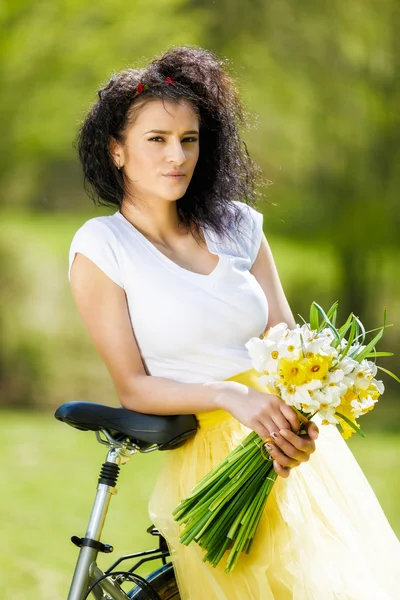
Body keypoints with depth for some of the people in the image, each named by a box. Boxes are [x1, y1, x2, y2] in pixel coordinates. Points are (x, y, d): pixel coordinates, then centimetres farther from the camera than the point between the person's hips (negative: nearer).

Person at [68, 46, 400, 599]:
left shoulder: (237, 225, 8)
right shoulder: (100, 247, -3)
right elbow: (133, 387, -5)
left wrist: (302, 419, -15)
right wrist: (232, 396, -20)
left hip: (297, 450, 4)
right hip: (211, 462, -4)